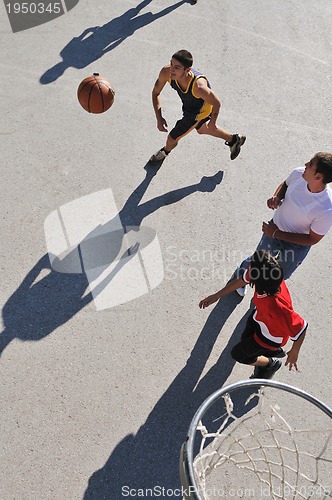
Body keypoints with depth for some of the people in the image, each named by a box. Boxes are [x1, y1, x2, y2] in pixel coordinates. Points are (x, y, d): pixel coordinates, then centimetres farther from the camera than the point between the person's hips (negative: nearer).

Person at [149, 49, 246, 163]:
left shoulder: (198, 86, -45)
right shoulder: (166, 72, -31)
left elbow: (216, 103, -28)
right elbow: (155, 93, -13)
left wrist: (212, 123, -12)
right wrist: (159, 118, -20)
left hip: (199, 111, -6)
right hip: (187, 105, 6)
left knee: (172, 138, 4)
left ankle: (166, 151, 47)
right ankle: (234, 140, 54)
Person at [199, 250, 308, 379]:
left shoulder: (276, 306, -50)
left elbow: (300, 327, -36)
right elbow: (242, 280, -10)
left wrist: (294, 353, -15)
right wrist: (216, 296, -1)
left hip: (271, 335, -6)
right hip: (259, 316, 6)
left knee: (238, 354, 16)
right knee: (245, 339, 31)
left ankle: (271, 364, 43)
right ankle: (275, 351, 56)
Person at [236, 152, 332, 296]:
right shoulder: (299, 173, -25)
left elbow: (312, 239, -23)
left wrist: (277, 234, -23)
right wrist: (276, 196, -21)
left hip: (297, 245, -2)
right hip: (275, 228, 2)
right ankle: (243, 272, 59)